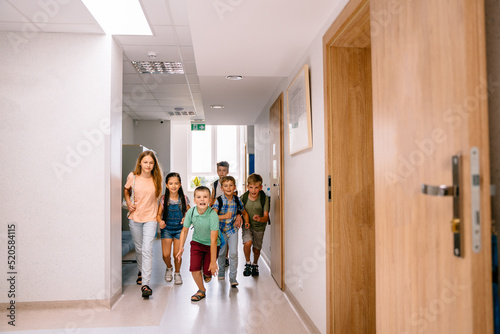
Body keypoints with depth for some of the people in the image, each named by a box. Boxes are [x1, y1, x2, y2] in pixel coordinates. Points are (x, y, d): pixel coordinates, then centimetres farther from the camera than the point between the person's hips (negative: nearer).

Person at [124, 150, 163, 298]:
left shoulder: (156, 179, -4)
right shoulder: (132, 177, -5)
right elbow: (126, 190, 14)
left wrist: (158, 215, 4)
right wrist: (129, 203, -2)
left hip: (150, 218, -1)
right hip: (135, 217, 2)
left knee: (147, 249, -12)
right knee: (138, 248, 16)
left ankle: (145, 283, -11)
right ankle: (141, 271, 42)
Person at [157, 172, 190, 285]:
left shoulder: (184, 199, -4)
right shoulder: (164, 199, -5)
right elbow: (159, 214, -3)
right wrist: (160, 221, -24)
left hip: (179, 228, 0)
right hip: (166, 228, 0)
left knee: (177, 254, -1)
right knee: (166, 254, -4)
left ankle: (177, 273, 28)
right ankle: (169, 268, 30)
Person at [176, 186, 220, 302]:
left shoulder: (213, 215, -31)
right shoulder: (191, 212, -20)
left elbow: (213, 240, -28)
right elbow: (184, 230, -3)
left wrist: (213, 261, -25)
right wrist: (181, 248, -11)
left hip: (211, 245, -2)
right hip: (197, 242, 3)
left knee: (207, 270, -7)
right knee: (194, 268, -9)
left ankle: (207, 273, 33)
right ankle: (202, 290, 19)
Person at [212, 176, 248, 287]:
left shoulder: (237, 200, -7)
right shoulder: (219, 201, -17)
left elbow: (244, 213, 11)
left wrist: (246, 222, -2)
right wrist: (224, 216, -34)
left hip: (233, 229, 1)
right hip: (221, 230, -1)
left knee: (233, 253, -7)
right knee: (221, 252, 13)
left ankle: (233, 277, 6)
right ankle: (221, 271, 41)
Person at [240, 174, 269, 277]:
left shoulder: (264, 199, -18)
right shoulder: (243, 198, -15)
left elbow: (266, 217, -18)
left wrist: (259, 218, -40)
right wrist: (244, 221, -21)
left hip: (259, 227, 0)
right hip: (247, 225, 0)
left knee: (256, 249, 10)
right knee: (247, 243, -24)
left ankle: (255, 265, 42)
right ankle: (248, 264, 2)